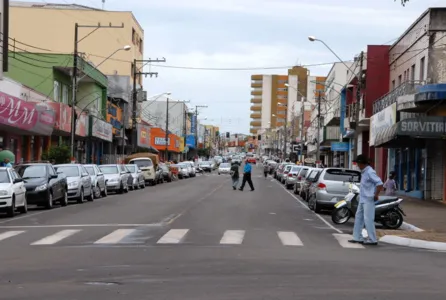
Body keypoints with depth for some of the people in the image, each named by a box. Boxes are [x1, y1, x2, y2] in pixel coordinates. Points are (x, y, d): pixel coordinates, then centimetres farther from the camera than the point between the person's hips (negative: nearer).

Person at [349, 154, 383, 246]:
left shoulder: (370, 172, -17)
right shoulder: (364, 172, 13)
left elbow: (380, 184, -23)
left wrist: (376, 195, -17)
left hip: (368, 200, -10)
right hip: (362, 200, 10)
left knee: (368, 219, -8)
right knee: (359, 218, 13)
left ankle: (372, 239, -3)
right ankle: (358, 237, 20)